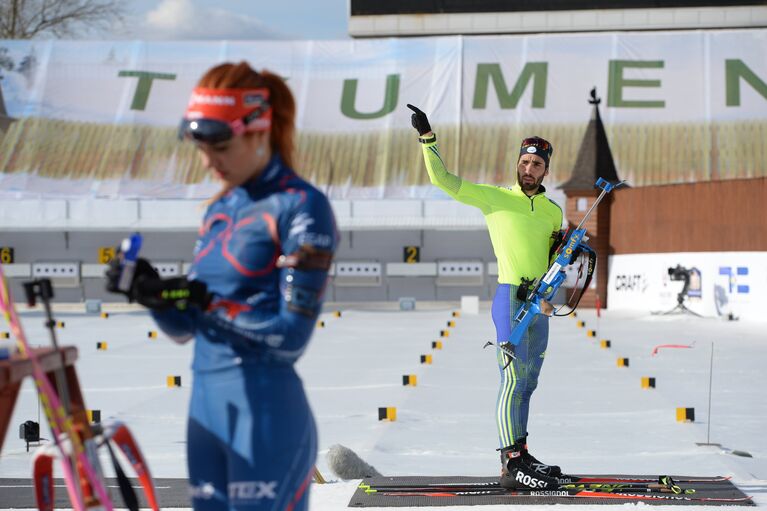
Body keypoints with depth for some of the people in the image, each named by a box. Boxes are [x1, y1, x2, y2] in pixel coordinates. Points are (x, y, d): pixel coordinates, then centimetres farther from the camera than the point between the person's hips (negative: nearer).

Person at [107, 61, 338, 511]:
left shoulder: (301, 207, -8)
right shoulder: (220, 210, 15)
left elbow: (291, 335, -13)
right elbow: (186, 329, 15)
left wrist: (207, 303, -18)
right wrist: (154, 293, -4)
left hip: (267, 412, -7)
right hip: (207, 408, 8)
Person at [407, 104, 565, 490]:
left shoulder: (553, 211, 15)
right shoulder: (494, 198, 0)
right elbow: (443, 180, -5)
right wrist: (427, 137, -13)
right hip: (510, 296, -6)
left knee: (527, 381, 10)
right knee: (514, 377, -12)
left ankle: (520, 455, 17)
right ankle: (511, 465, -15)